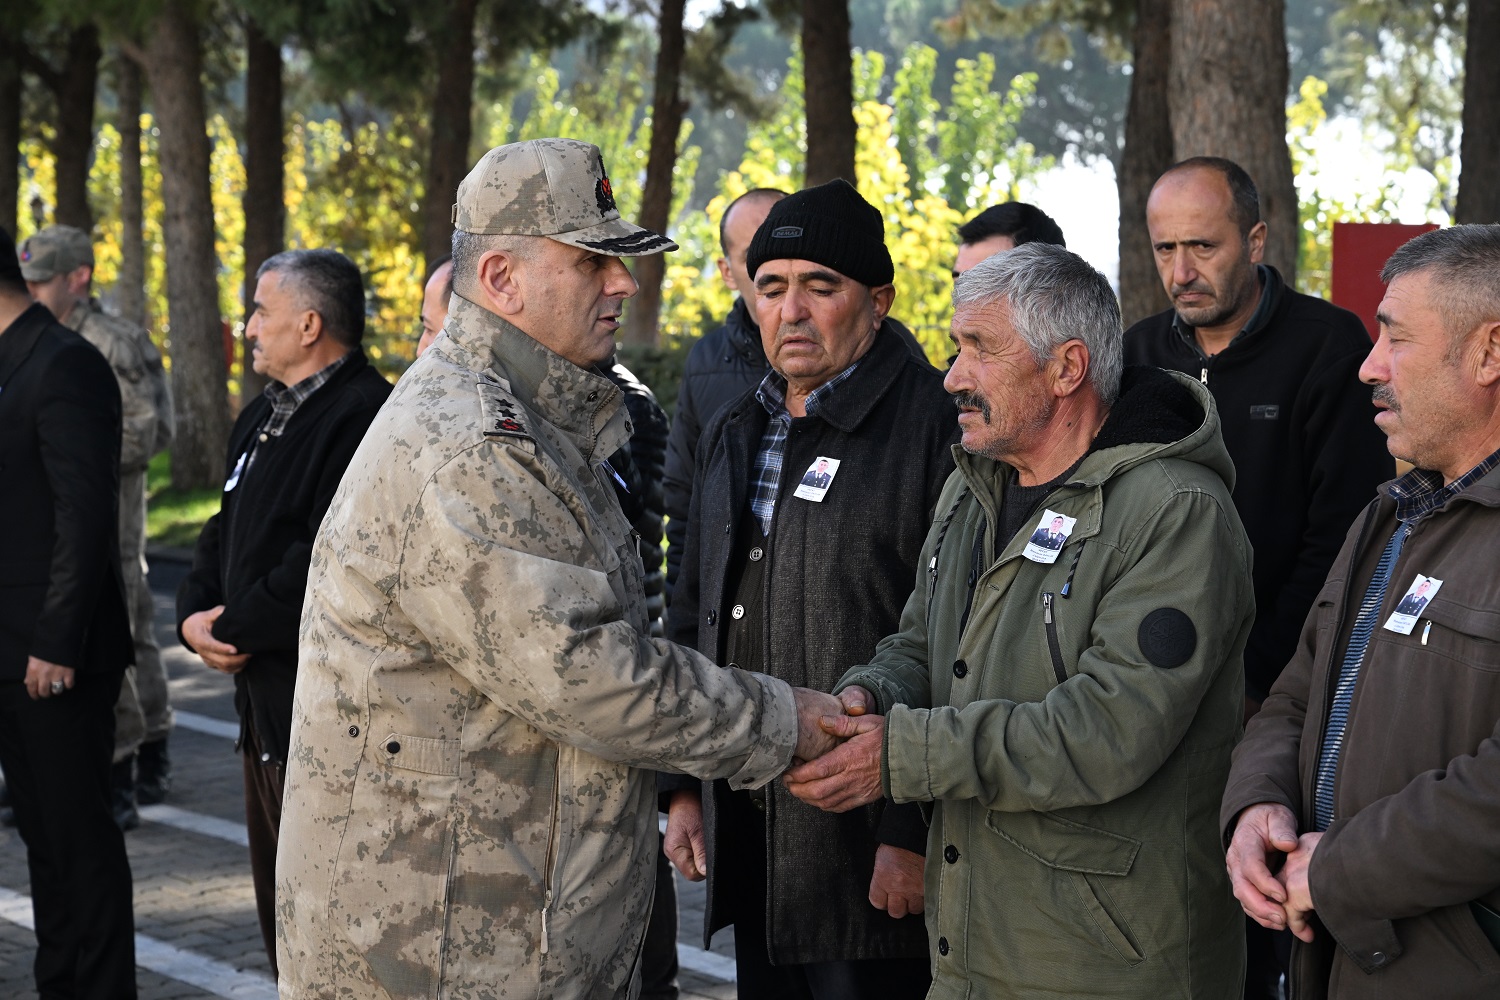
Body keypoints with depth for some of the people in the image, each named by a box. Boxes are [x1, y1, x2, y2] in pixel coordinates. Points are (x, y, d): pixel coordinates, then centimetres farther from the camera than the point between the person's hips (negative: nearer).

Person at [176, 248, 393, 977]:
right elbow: (225, 534, 20)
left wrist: (232, 628, -15)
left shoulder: (362, 418, -18)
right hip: (262, 697, 10)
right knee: (280, 904, 18)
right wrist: (195, 614, 0)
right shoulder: (262, 419, 16)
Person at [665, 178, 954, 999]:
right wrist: (684, 785, 17)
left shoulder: (935, 429, -11)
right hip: (747, 831, 7)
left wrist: (913, 832, -18)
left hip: (872, 848, -7)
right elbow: (694, 618, 22)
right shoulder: (735, 434, 15)